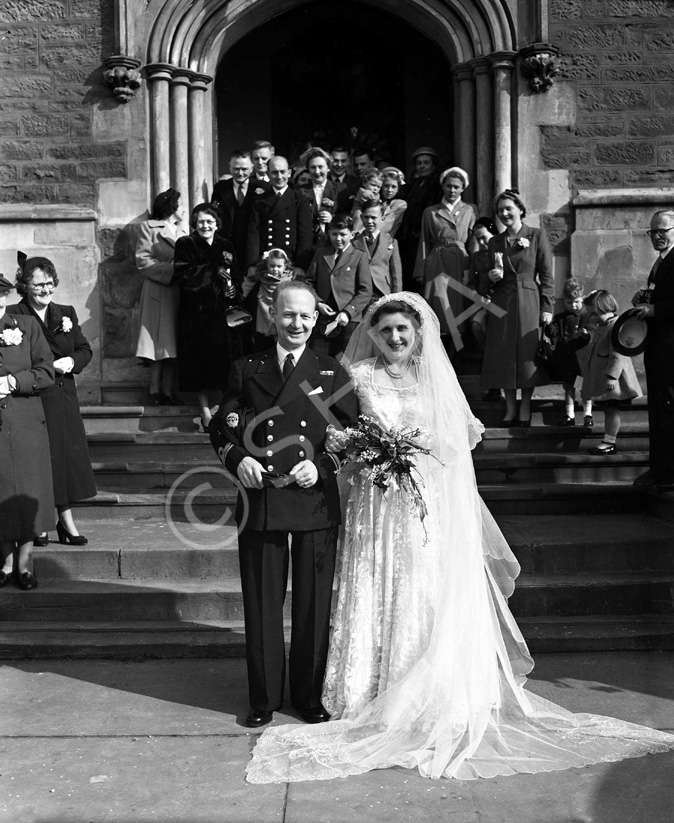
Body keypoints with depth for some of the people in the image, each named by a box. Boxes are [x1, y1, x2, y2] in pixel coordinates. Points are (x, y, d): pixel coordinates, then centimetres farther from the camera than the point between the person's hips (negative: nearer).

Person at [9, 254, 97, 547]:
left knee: (67, 453, 7)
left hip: (64, 396, 5)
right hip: (32, 398, -5)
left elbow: (85, 349, 12)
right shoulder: (13, 316, -4)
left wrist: (71, 362, -9)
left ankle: (66, 520, 17)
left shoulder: (66, 313, 12)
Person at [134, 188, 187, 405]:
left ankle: (169, 392, 5)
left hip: (179, 294, 6)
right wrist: (170, 269, -14)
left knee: (173, 345, 2)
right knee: (160, 343, -7)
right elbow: (143, 262, -7)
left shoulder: (181, 231, 22)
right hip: (159, 294, -6)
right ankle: (155, 392, -2)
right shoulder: (148, 228, 2)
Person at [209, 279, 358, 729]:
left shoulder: (332, 373, 7)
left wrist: (322, 465, -12)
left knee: (314, 605, 8)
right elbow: (221, 427, 9)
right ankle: (263, 699, 23)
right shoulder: (246, 370, 9)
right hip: (259, 501, 1)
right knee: (261, 605, 8)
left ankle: (310, 695, 25)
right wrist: (237, 458, -9)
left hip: (316, 502, 0)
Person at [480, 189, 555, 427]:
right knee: (503, 356, 1)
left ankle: (525, 411, 7)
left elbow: (547, 275, -1)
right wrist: (490, 277, -5)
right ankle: (510, 410, 10)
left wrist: (547, 307, -8)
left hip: (528, 304, -3)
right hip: (501, 304, 3)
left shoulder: (537, 236, 2)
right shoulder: (495, 242, 13)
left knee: (527, 355, -2)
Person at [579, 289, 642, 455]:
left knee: (612, 408, -5)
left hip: (611, 380, -10)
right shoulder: (600, 328, 14)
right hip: (599, 378, 10)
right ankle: (609, 441, 17)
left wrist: (612, 376, -29)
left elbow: (618, 355, -24)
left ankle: (609, 442, -2)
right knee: (608, 409, 12)